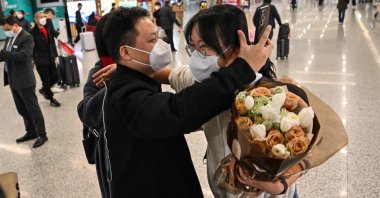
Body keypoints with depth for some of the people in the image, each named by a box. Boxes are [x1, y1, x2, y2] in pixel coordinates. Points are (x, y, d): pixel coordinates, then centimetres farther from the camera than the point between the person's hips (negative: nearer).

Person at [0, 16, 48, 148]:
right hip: (13, 80, 9)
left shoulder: (26, 37, -13)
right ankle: (31, 132, 28)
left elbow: (23, 55, -26)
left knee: (33, 108, -1)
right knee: (22, 110, 16)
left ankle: (41, 135, 8)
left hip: (24, 80, -8)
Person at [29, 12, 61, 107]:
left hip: (50, 59, 6)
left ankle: (44, 90, 37)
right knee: (46, 81, 4)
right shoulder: (32, 32, -11)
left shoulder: (48, 29, 8)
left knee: (55, 77, 11)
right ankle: (51, 99, 21)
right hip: (40, 60, -6)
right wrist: (32, 60, -11)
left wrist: (54, 55, 12)